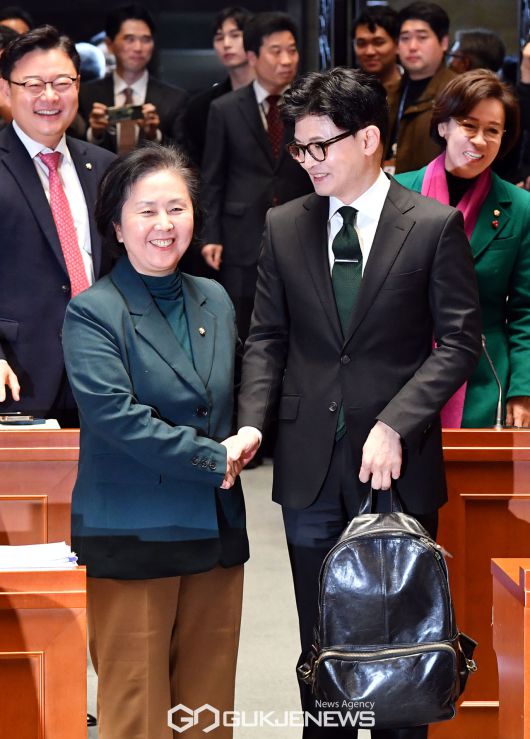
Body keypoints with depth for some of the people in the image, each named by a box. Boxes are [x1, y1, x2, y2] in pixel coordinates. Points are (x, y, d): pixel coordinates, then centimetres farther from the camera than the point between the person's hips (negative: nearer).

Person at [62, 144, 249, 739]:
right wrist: (213, 458, -14)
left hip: (215, 532, 6)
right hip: (132, 536, -6)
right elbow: (116, 415, -18)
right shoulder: (92, 314, -7)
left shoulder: (215, 300, 13)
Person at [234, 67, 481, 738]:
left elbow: (459, 341, -6)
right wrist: (252, 422, -7)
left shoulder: (435, 226, -3)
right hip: (310, 463, 3)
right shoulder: (284, 227, 6)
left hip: (398, 462, -3)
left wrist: (396, 425, -16)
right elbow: (267, 338, 9)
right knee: (320, 640, 10)